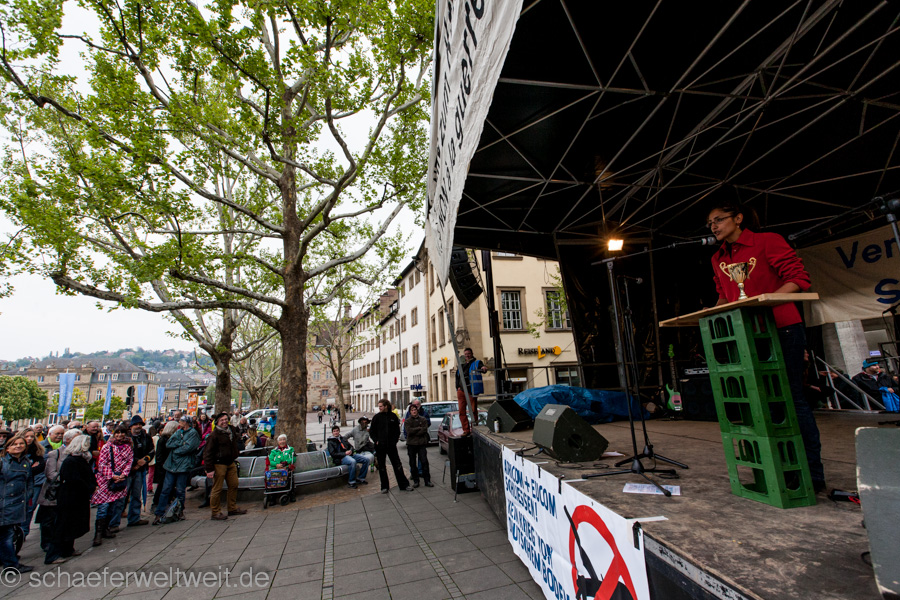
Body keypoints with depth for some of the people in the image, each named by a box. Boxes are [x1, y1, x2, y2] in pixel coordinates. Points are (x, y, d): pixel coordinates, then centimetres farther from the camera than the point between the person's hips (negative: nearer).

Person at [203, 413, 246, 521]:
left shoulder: (232, 430, 7)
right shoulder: (214, 435, -14)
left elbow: (237, 438, 30)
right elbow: (207, 453, -13)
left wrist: (237, 452, 21)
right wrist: (209, 469, -16)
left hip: (231, 463, 7)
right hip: (219, 464, -7)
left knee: (234, 485, 11)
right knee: (217, 489, 0)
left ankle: (232, 508, 23)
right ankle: (216, 513, 12)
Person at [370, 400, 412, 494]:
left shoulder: (393, 416, 0)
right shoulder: (376, 417, -1)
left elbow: (397, 430, 8)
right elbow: (372, 431, 4)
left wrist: (395, 440, -2)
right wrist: (376, 441, -7)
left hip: (391, 445, 0)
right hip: (380, 446, 0)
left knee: (397, 465, 4)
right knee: (381, 467, 8)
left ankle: (404, 484, 14)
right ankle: (384, 486, 21)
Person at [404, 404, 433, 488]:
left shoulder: (423, 419, 5)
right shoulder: (408, 421, 5)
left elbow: (424, 430, -8)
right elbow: (409, 431, -11)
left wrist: (414, 432, -11)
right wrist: (419, 428, -9)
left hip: (422, 443, -1)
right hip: (411, 444, 1)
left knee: (424, 462, -3)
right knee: (413, 463, 6)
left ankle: (427, 481, 5)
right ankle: (415, 481, 18)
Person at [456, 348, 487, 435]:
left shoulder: (477, 363, 1)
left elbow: (481, 367, -21)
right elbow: (457, 376, 23)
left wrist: (483, 368, -44)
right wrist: (458, 386, 11)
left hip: (471, 391, -5)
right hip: (461, 391, 5)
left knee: (473, 411, 1)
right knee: (461, 411, 4)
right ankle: (466, 430, 13)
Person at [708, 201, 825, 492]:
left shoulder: (768, 241, -3)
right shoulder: (718, 259, 15)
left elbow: (799, 278, -9)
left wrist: (763, 300, -23)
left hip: (782, 329, -6)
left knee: (792, 397, -2)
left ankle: (813, 473, 10)